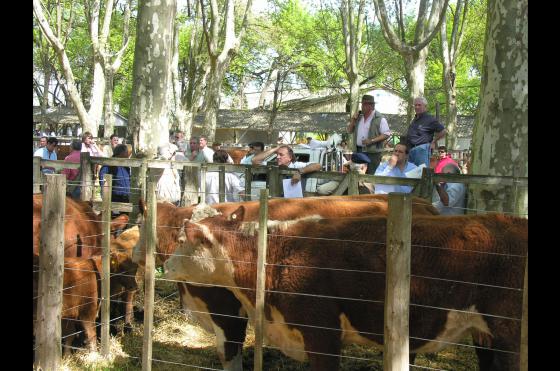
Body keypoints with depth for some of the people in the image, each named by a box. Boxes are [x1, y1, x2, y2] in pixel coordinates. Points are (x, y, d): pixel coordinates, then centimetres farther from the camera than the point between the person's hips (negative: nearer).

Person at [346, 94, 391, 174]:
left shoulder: (380, 119, -5)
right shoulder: (359, 117, 14)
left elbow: (386, 134, -9)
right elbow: (349, 131, 19)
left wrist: (372, 140, -19)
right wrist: (353, 121, 1)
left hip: (372, 152, -6)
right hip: (358, 151, 6)